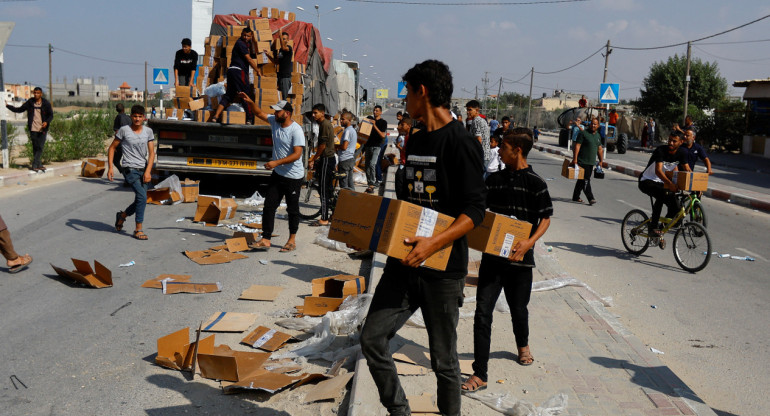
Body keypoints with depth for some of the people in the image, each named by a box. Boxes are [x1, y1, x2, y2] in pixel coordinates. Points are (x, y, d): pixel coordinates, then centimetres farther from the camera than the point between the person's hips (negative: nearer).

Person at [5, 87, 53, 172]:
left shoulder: (46, 104, 0)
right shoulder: (30, 103, 6)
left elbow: (51, 115, 4)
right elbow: (19, 110, 16)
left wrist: (46, 122, -15)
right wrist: (7, 106, 10)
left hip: (42, 129, -2)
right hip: (33, 129, 2)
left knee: (40, 147, -7)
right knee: (35, 147, 4)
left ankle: (34, 165, -5)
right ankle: (38, 165, 11)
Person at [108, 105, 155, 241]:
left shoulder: (148, 131, 6)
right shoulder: (124, 130, -3)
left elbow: (151, 153, 2)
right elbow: (112, 148, 4)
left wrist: (148, 171, -10)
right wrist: (110, 168, -5)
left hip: (143, 170, 5)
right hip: (130, 169, -5)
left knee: (140, 201, 10)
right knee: (142, 197, -18)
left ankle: (122, 216, 40)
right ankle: (138, 230, -8)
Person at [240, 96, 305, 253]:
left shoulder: (296, 130, -19)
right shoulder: (275, 122, 3)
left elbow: (297, 154, -25)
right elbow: (259, 113, 17)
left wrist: (276, 162, -30)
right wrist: (250, 102, 1)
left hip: (293, 176, -7)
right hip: (277, 174, 7)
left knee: (292, 209, 7)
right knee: (269, 206, 1)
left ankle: (292, 240, 21)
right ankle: (265, 240, 3)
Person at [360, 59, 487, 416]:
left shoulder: (461, 143, -12)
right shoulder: (415, 140, 13)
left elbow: (474, 210, -17)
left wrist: (434, 243, -29)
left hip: (444, 268, -7)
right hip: (404, 262, 7)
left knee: (443, 359, 5)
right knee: (372, 338, 0)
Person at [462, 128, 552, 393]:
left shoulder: (535, 183, -7)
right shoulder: (494, 180, 6)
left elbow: (545, 219, -5)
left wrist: (530, 242, -19)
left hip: (519, 257, -3)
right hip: (492, 254, 3)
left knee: (518, 309, 16)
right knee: (483, 313, -5)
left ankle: (522, 344, 50)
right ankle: (480, 374, -1)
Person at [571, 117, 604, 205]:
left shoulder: (598, 136, 15)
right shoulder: (584, 133, -7)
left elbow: (599, 149, 21)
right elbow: (577, 146, -11)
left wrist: (601, 161, 17)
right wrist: (575, 158, -18)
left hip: (591, 162, 7)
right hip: (582, 161, -7)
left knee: (581, 180, 13)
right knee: (585, 180, -11)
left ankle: (576, 197, 21)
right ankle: (590, 198, -14)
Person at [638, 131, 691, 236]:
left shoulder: (682, 153, -5)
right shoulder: (660, 150, -23)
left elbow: (687, 170, 2)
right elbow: (658, 170, -36)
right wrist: (669, 183, -51)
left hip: (662, 182, 6)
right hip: (646, 181, -6)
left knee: (676, 208, -12)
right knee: (662, 194, -37)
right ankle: (653, 227, -31)